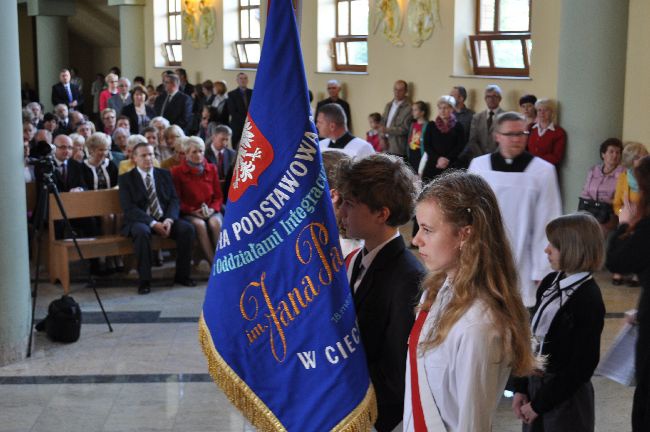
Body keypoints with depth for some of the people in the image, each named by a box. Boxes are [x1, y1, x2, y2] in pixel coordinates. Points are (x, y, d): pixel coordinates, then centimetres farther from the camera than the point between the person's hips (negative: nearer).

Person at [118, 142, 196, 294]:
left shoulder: (165, 174, 14)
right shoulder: (126, 179, 2)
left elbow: (174, 200, 7)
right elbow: (129, 207, -8)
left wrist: (169, 219, -14)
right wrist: (153, 223, -19)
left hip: (165, 219, 4)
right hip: (140, 220, -3)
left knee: (187, 228, -23)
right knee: (142, 232, -37)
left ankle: (182, 275, -10)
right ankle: (144, 280, -27)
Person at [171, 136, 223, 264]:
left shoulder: (211, 169, 14)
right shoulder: (177, 172, 5)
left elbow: (218, 196, 13)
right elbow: (177, 199, 1)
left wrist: (213, 208, -7)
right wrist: (193, 211, -13)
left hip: (210, 211, 2)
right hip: (189, 213, -2)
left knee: (216, 222, -33)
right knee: (199, 224, -35)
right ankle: (214, 265, -36)